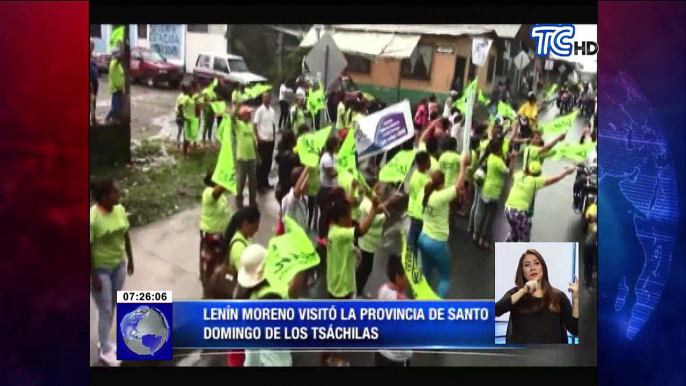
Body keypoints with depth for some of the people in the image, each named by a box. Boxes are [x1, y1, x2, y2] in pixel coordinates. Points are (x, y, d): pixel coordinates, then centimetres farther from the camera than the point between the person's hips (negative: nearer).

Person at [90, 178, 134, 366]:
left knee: (112, 306, 19)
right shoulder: (92, 218, -26)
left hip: (119, 265, 6)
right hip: (100, 269, -6)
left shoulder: (120, 210, -6)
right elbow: (89, 248, -20)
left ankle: (103, 341, 38)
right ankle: (105, 350, 22)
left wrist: (130, 259, 13)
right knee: (105, 310, 4)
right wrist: (94, 276, -17)